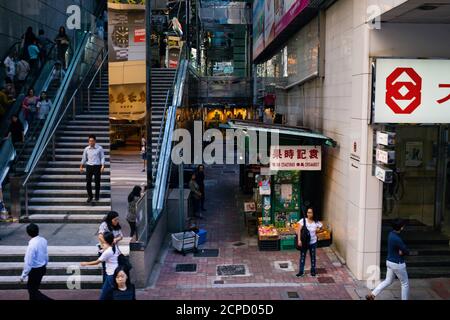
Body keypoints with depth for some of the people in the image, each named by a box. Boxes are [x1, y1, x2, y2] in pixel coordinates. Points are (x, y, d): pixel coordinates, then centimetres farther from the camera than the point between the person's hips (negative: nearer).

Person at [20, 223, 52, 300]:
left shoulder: (32, 245, -29)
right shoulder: (43, 240, -6)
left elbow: (28, 263, -24)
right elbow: (46, 255, 7)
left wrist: (23, 276, -13)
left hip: (35, 270, -8)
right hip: (42, 268, 8)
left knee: (33, 290, 8)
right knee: (34, 287, 24)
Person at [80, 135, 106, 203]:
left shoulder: (99, 148, -3)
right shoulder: (86, 149, 4)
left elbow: (102, 157, -1)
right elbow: (84, 158, 13)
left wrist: (103, 166, -10)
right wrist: (81, 166, 13)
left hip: (97, 166, -2)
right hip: (89, 166, 2)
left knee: (97, 182, 4)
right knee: (88, 182, -1)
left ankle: (97, 196, 20)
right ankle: (90, 196, 12)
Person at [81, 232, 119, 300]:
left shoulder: (107, 252, -20)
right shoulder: (115, 247, 1)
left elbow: (97, 262, -12)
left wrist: (86, 263, 1)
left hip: (111, 275, -8)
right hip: (116, 273, 8)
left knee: (104, 296, 4)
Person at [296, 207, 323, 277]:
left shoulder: (316, 222, -8)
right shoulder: (303, 220, -11)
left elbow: (321, 226, 13)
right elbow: (299, 230, -13)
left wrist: (318, 229, -3)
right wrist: (299, 240, -19)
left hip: (313, 242, 1)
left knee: (313, 257, 14)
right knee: (302, 256, 5)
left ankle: (313, 271, 29)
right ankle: (301, 271, 14)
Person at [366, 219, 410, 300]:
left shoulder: (391, 234, 1)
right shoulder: (397, 239, -28)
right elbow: (407, 252, -19)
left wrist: (401, 251, -11)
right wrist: (402, 252, 2)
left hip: (390, 262, 9)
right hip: (398, 264, -9)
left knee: (388, 281, 19)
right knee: (405, 284, 11)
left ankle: (372, 295, 14)